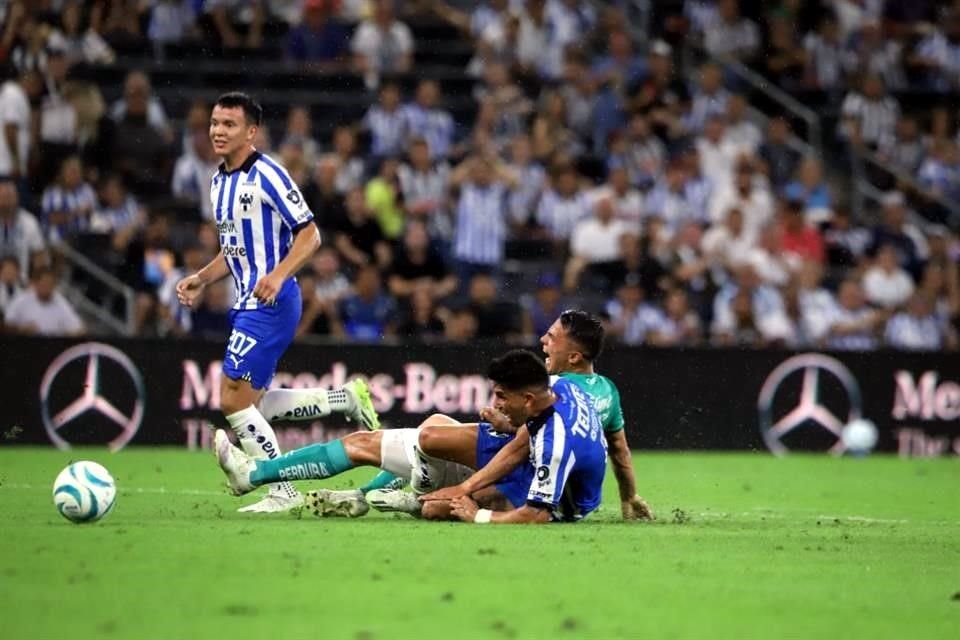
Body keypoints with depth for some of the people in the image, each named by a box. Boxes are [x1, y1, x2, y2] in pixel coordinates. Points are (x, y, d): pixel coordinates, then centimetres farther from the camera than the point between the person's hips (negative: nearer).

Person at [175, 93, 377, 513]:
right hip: (247, 304, 10)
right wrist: (202, 278, 11)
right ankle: (348, 399, 25)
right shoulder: (220, 181, 14)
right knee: (253, 403, 12)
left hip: (271, 303, -10)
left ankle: (282, 492, -1)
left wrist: (278, 275, -28)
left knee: (234, 400, -12)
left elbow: (309, 234, -14)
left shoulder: (266, 175, -14)